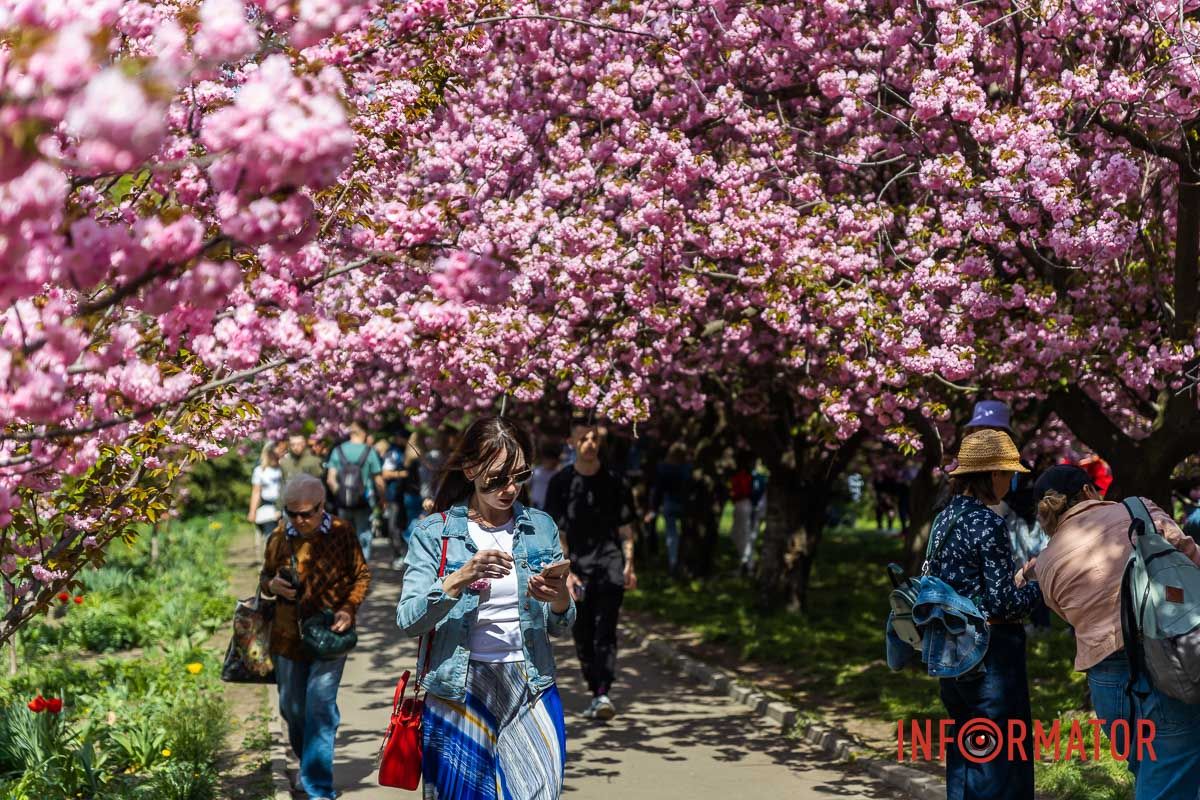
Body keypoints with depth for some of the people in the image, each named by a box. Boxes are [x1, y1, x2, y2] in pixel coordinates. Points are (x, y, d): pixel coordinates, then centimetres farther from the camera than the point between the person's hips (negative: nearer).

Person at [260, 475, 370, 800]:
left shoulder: (342, 533, -10)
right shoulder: (279, 536, -3)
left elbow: (361, 576, 1)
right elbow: (265, 576, 10)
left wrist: (349, 609, -15)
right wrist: (272, 585, -14)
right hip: (288, 636, 4)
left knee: (320, 708, -11)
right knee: (292, 708, 15)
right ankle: (307, 762, 43)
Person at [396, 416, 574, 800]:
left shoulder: (541, 527, 6)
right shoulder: (433, 533, -2)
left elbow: (560, 628, 8)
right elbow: (408, 621, -11)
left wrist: (560, 599, -14)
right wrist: (460, 579, -25)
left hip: (529, 686, 2)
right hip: (458, 690, -2)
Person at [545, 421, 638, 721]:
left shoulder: (613, 482, 5)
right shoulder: (561, 483, 3)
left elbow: (625, 528, 10)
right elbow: (557, 533, 1)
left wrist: (629, 565, 1)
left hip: (610, 564, -1)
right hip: (577, 566, 1)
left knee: (605, 630, -11)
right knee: (583, 634, 6)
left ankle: (603, 694, -17)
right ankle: (595, 692, 18)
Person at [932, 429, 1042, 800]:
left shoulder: (943, 520, 9)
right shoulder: (989, 524, -16)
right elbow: (1003, 603, -17)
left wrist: (1016, 576, 13)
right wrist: (1038, 583, -1)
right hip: (991, 654, -9)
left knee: (963, 759, 16)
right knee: (1004, 762, -1)